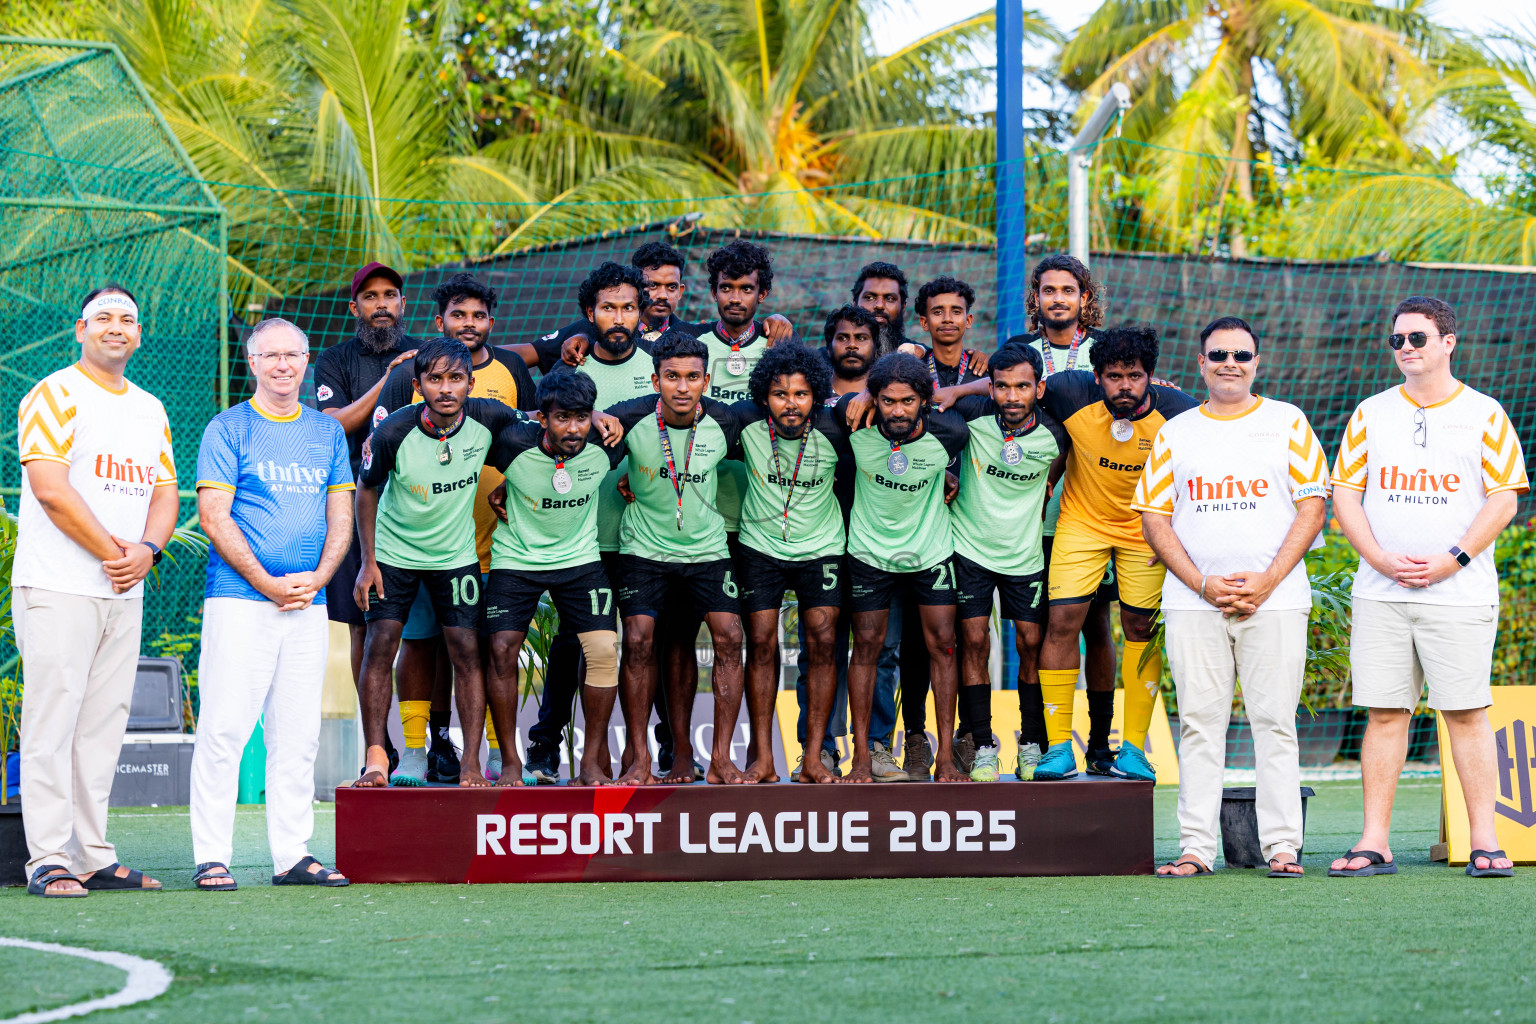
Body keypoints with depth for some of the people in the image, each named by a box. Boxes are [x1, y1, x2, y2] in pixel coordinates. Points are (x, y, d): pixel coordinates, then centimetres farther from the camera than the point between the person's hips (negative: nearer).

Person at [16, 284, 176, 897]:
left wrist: (146, 550, -5)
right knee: (53, 720, -9)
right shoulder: (54, 395, -4)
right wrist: (111, 552, -13)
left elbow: (164, 491, 16)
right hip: (58, 587, -7)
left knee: (104, 726, 7)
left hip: (125, 593, 7)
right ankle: (49, 859, -10)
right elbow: (50, 488, -14)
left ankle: (93, 857, 10)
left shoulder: (150, 409, 18)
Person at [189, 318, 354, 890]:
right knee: (224, 729, -9)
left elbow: (341, 518, 13)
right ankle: (211, 858, -7)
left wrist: (315, 579, -4)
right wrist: (269, 585, -12)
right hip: (238, 600, -5)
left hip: (309, 606, 5)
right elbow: (214, 518, -6)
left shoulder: (327, 432, 15)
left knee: (299, 735, 5)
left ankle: (292, 855, 10)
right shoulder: (228, 430, 0)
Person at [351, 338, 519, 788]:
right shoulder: (392, 432, -23)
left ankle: (471, 762, 2)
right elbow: (367, 489, -6)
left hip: (456, 555, 1)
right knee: (380, 646, -9)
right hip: (394, 552, -1)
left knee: (467, 651, -4)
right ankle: (376, 757, -2)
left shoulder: (487, 418, -18)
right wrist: (368, 561, -6)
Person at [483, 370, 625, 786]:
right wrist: (504, 488, -3)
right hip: (516, 559, -1)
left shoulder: (603, 448, -15)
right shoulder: (514, 443, -21)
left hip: (581, 559, 1)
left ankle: (592, 762, -1)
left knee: (604, 648, -12)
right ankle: (510, 763, -3)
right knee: (502, 650, -14)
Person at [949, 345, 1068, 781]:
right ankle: (982, 747, 3)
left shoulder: (1054, 434, -12)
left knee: (1031, 645, 2)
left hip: (1025, 554, 1)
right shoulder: (973, 417, -15)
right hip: (970, 547, -1)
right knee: (974, 643, -4)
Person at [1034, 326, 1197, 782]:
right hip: (1082, 519, 0)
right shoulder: (1071, 393, -23)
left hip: (1147, 526, 0)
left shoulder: (1178, 412, -23)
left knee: (1142, 628, 2)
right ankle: (1058, 747, -1)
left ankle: (1133, 748, 13)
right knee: (1062, 621, -8)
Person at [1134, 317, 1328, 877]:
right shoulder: (1175, 432, 12)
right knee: (1198, 723, 0)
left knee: (1275, 721, -4)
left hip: (1275, 599, -2)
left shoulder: (1286, 422, 8)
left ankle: (1281, 846, -3)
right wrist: (1203, 584, -6)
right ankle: (1196, 847, 1)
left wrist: (1267, 581, -9)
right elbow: (1154, 518, 8)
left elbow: (1311, 506, 2)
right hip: (1192, 598, 2)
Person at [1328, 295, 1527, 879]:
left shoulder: (1484, 415, 4)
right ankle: (1375, 842, 2)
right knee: (1384, 714, 1)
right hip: (1380, 592, 3)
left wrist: (1451, 560, -12)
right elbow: (1345, 495, 9)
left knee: (1466, 714, -4)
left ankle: (1484, 840, -2)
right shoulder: (1371, 414, 12)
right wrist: (1381, 558, -7)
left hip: (1459, 593, -3)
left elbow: (1503, 499, -1)